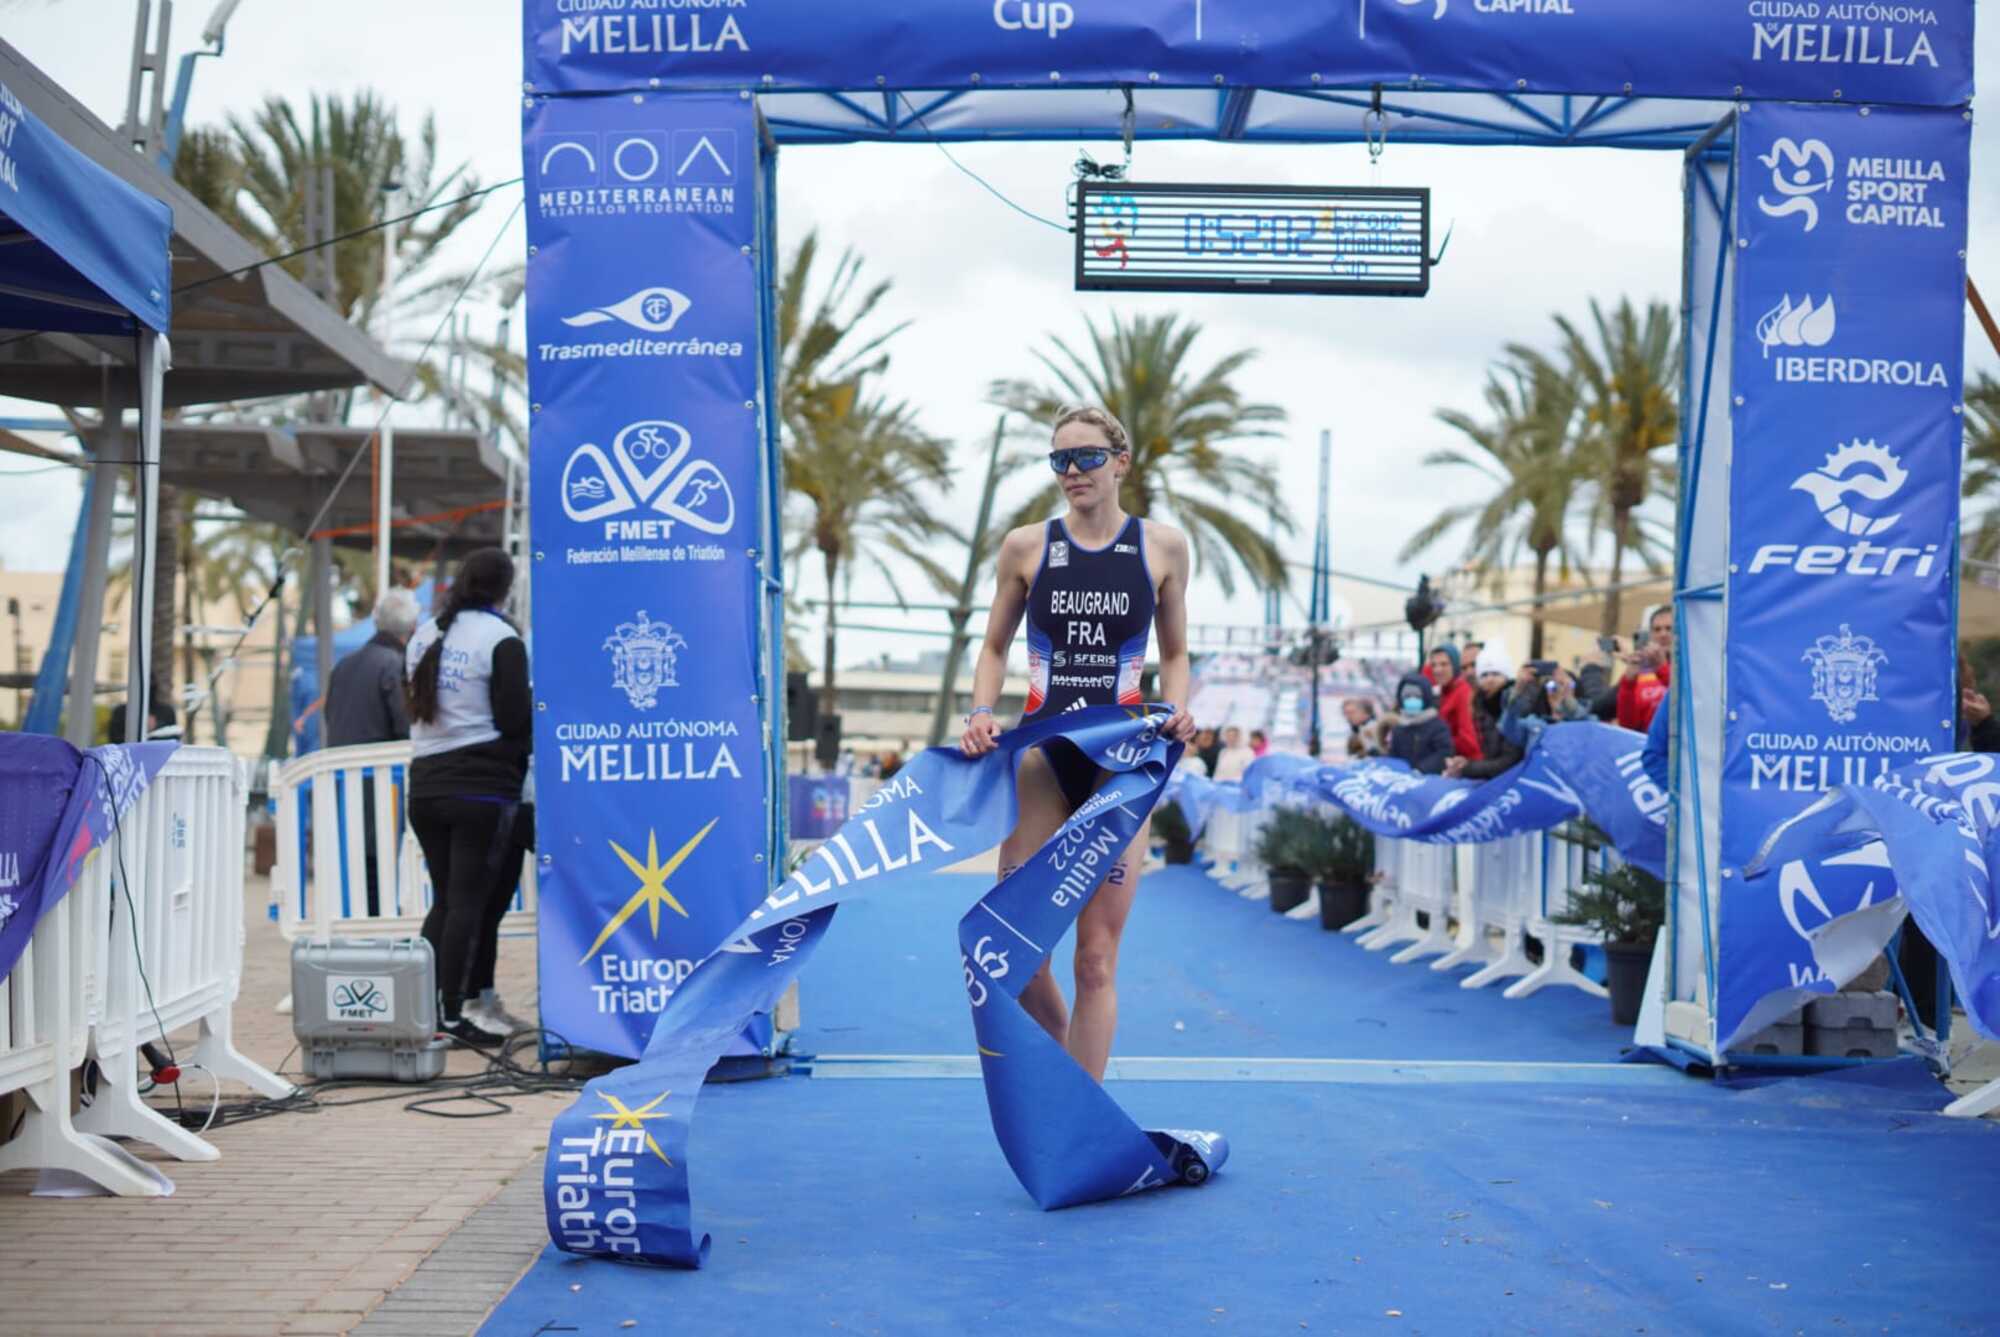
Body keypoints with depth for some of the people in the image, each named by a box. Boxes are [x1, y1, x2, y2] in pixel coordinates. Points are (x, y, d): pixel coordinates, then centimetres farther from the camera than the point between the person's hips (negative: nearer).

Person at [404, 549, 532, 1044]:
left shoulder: (424, 635, 12)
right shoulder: (501, 638, -9)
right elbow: (515, 718, -12)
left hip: (425, 784, 6)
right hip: (483, 785, -6)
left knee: (444, 900, 15)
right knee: (470, 902, -2)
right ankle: (452, 1015, -3)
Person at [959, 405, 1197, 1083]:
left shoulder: (1163, 547, 4)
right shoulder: (1025, 546, 5)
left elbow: (1174, 652, 14)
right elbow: (994, 648, 13)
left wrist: (1175, 709, -5)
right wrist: (981, 713, -4)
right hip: (1042, 754, 1)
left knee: (1097, 956, -1)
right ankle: (1070, 1062, 25)